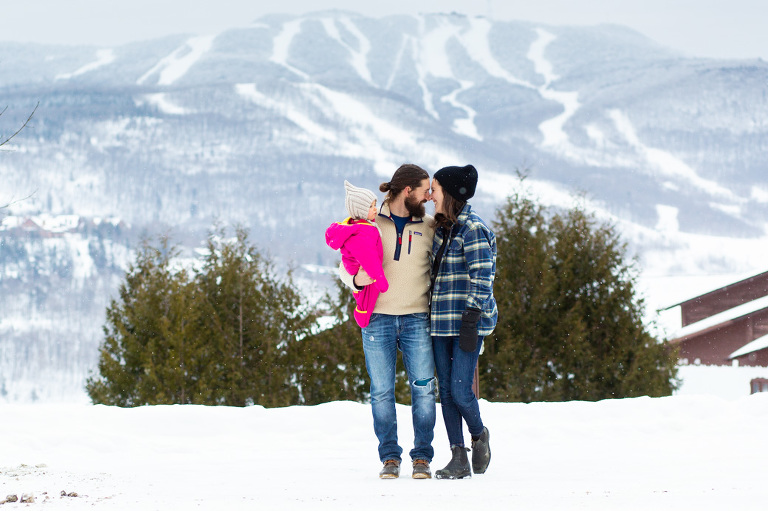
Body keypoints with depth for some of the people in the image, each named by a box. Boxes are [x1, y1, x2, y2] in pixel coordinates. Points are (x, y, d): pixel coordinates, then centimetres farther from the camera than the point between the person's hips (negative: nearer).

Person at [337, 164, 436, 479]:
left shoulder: (428, 226, 9)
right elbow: (346, 266, 7)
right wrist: (356, 279, -15)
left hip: (416, 319, 1)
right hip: (378, 319, -1)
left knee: (423, 388, -5)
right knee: (382, 391, -1)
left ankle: (422, 457, 3)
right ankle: (390, 457, 8)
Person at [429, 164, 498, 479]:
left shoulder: (473, 229, -11)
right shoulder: (441, 228, 15)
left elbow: (481, 278, -15)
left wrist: (471, 322, -20)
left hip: (468, 321, -8)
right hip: (441, 323, 8)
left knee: (460, 390, -10)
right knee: (446, 391, 4)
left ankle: (479, 435, 19)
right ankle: (459, 460, 7)